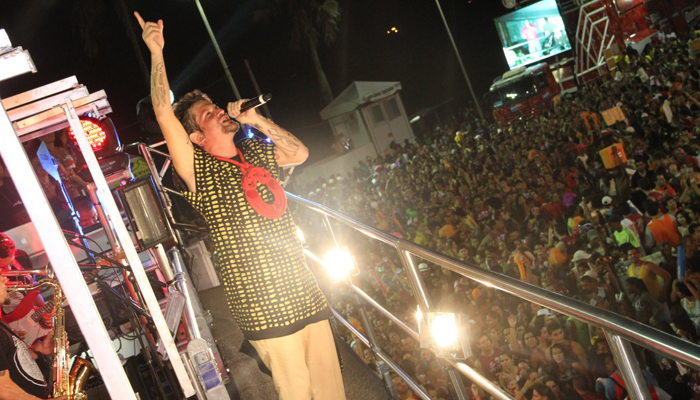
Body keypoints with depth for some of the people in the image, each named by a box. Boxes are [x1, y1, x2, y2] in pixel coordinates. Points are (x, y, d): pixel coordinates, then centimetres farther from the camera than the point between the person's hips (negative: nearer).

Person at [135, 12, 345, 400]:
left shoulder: (254, 153, 14)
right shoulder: (199, 172, -6)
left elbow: (300, 153, 23)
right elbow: (164, 114, -16)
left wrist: (256, 119, 12)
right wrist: (156, 52, -15)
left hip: (306, 293, 6)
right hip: (266, 311, -6)